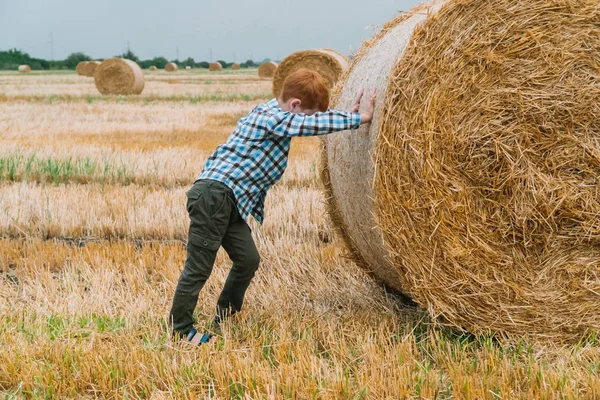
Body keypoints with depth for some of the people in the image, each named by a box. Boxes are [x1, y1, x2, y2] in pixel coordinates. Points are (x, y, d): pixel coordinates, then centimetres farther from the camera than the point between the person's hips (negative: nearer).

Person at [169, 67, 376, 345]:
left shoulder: (271, 114, 17)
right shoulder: (272, 117, -13)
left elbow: (316, 120, 28)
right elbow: (314, 124, -19)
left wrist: (347, 115, 19)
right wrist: (359, 118, -13)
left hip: (231, 202, 10)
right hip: (215, 195, -10)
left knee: (248, 260, 12)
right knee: (199, 267, -4)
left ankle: (224, 319, 25)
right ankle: (181, 330, 4)